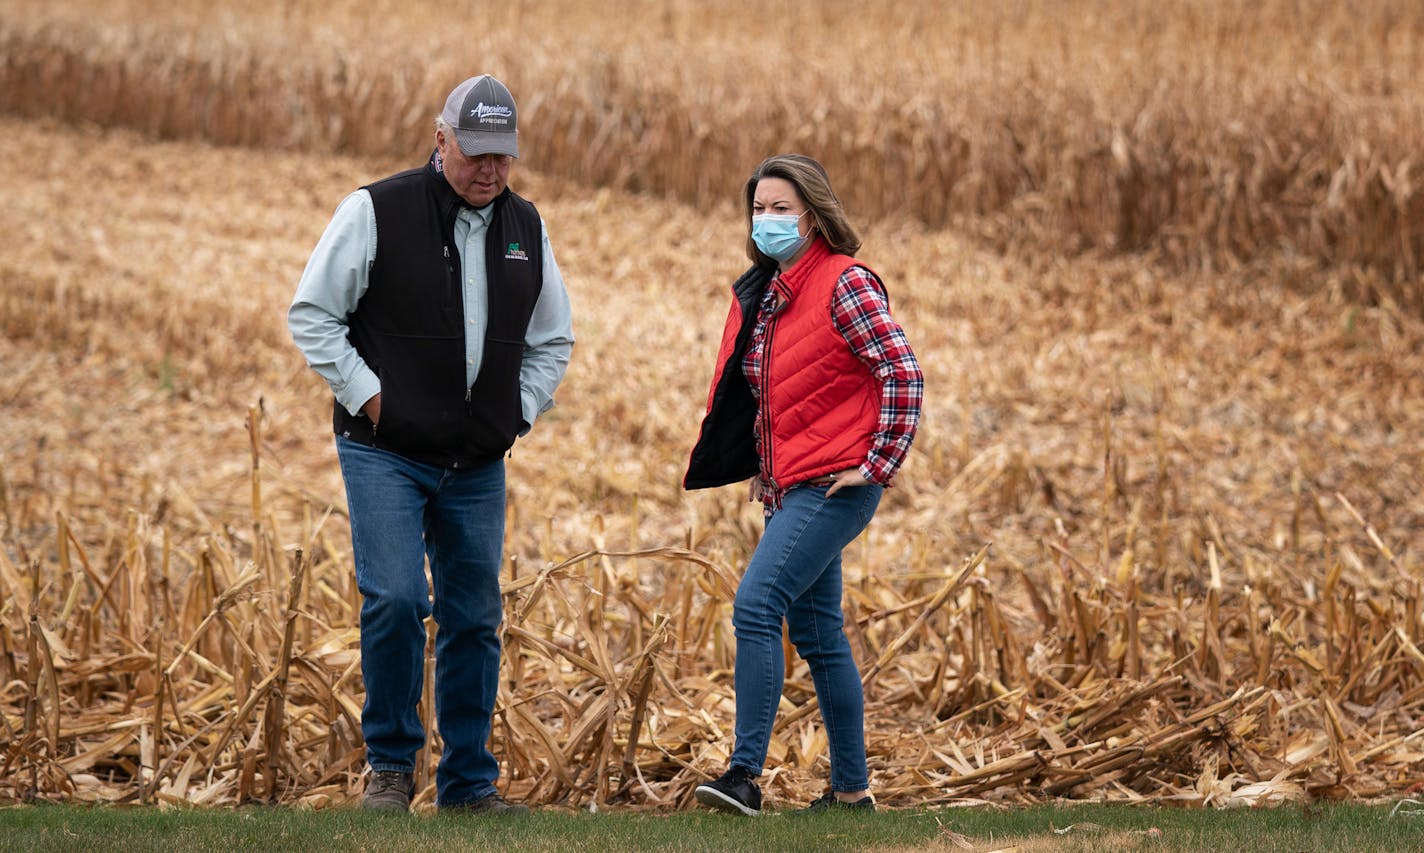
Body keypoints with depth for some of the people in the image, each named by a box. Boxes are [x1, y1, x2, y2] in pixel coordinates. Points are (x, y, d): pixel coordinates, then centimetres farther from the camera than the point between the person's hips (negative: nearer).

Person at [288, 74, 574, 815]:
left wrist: (519, 412, 8)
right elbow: (311, 314, -4)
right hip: (385, 454, -5)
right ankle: (390, 764, 2)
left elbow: (552, 340, 21)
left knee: (474, 618, 5)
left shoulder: (525, 228, 10)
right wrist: (367, 394, -9)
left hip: (478, 466, 5)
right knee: (395, 600, -16)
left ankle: (469, 783, 15)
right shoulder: (377, 212, -6)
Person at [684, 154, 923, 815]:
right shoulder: (760, 293, 14)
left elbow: (903, 374, -16)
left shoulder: (844, 283, -11)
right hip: (788, 487, 9)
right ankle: (851, 787, 18)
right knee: (816, 634, 11)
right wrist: (762, 471, 18)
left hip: (834, 484, -9)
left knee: (756, 606, -19)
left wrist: (879, 463, -16)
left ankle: (745, 775, -20)